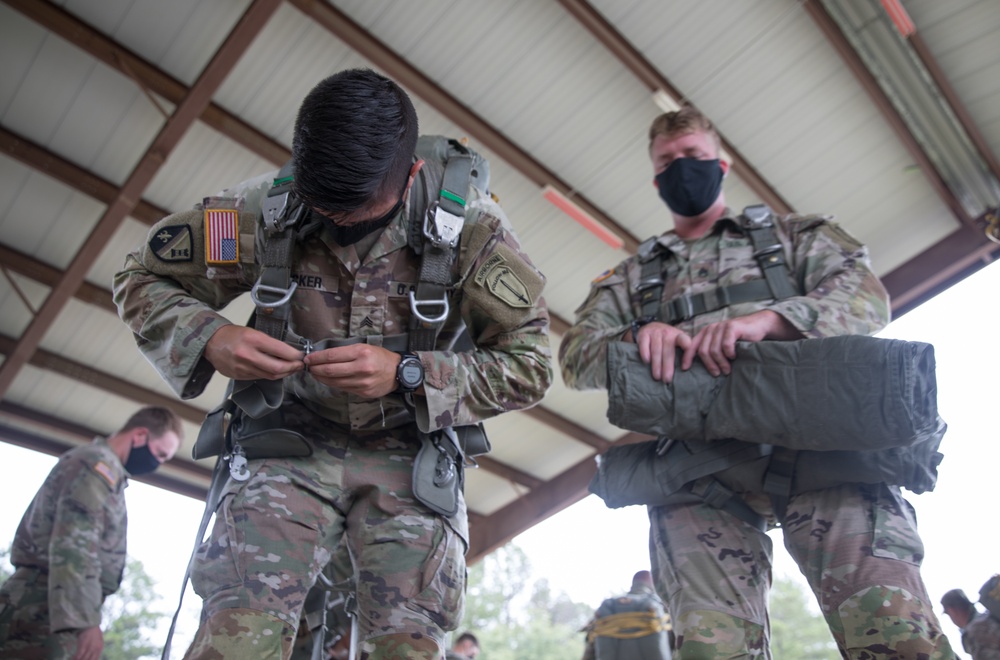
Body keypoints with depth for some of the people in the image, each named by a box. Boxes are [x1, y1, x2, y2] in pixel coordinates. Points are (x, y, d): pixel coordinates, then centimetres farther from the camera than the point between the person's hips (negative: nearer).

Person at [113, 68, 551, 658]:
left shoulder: (473, 227, -13)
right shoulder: (263, 207, -10)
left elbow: (530, 364, -10)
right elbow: (143, 281, 5)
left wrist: (407, 373, -23)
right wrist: (209, 339, -18)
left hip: (409, 458, 0)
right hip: (291, 446, 1)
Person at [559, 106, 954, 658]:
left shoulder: (792, 235, 26)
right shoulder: (630, 277, 29)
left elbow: (867, 296, 8)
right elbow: (577, 356, 15)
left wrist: (766, 319, -13)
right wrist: (635, 338, -9)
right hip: (696, 471, 1)